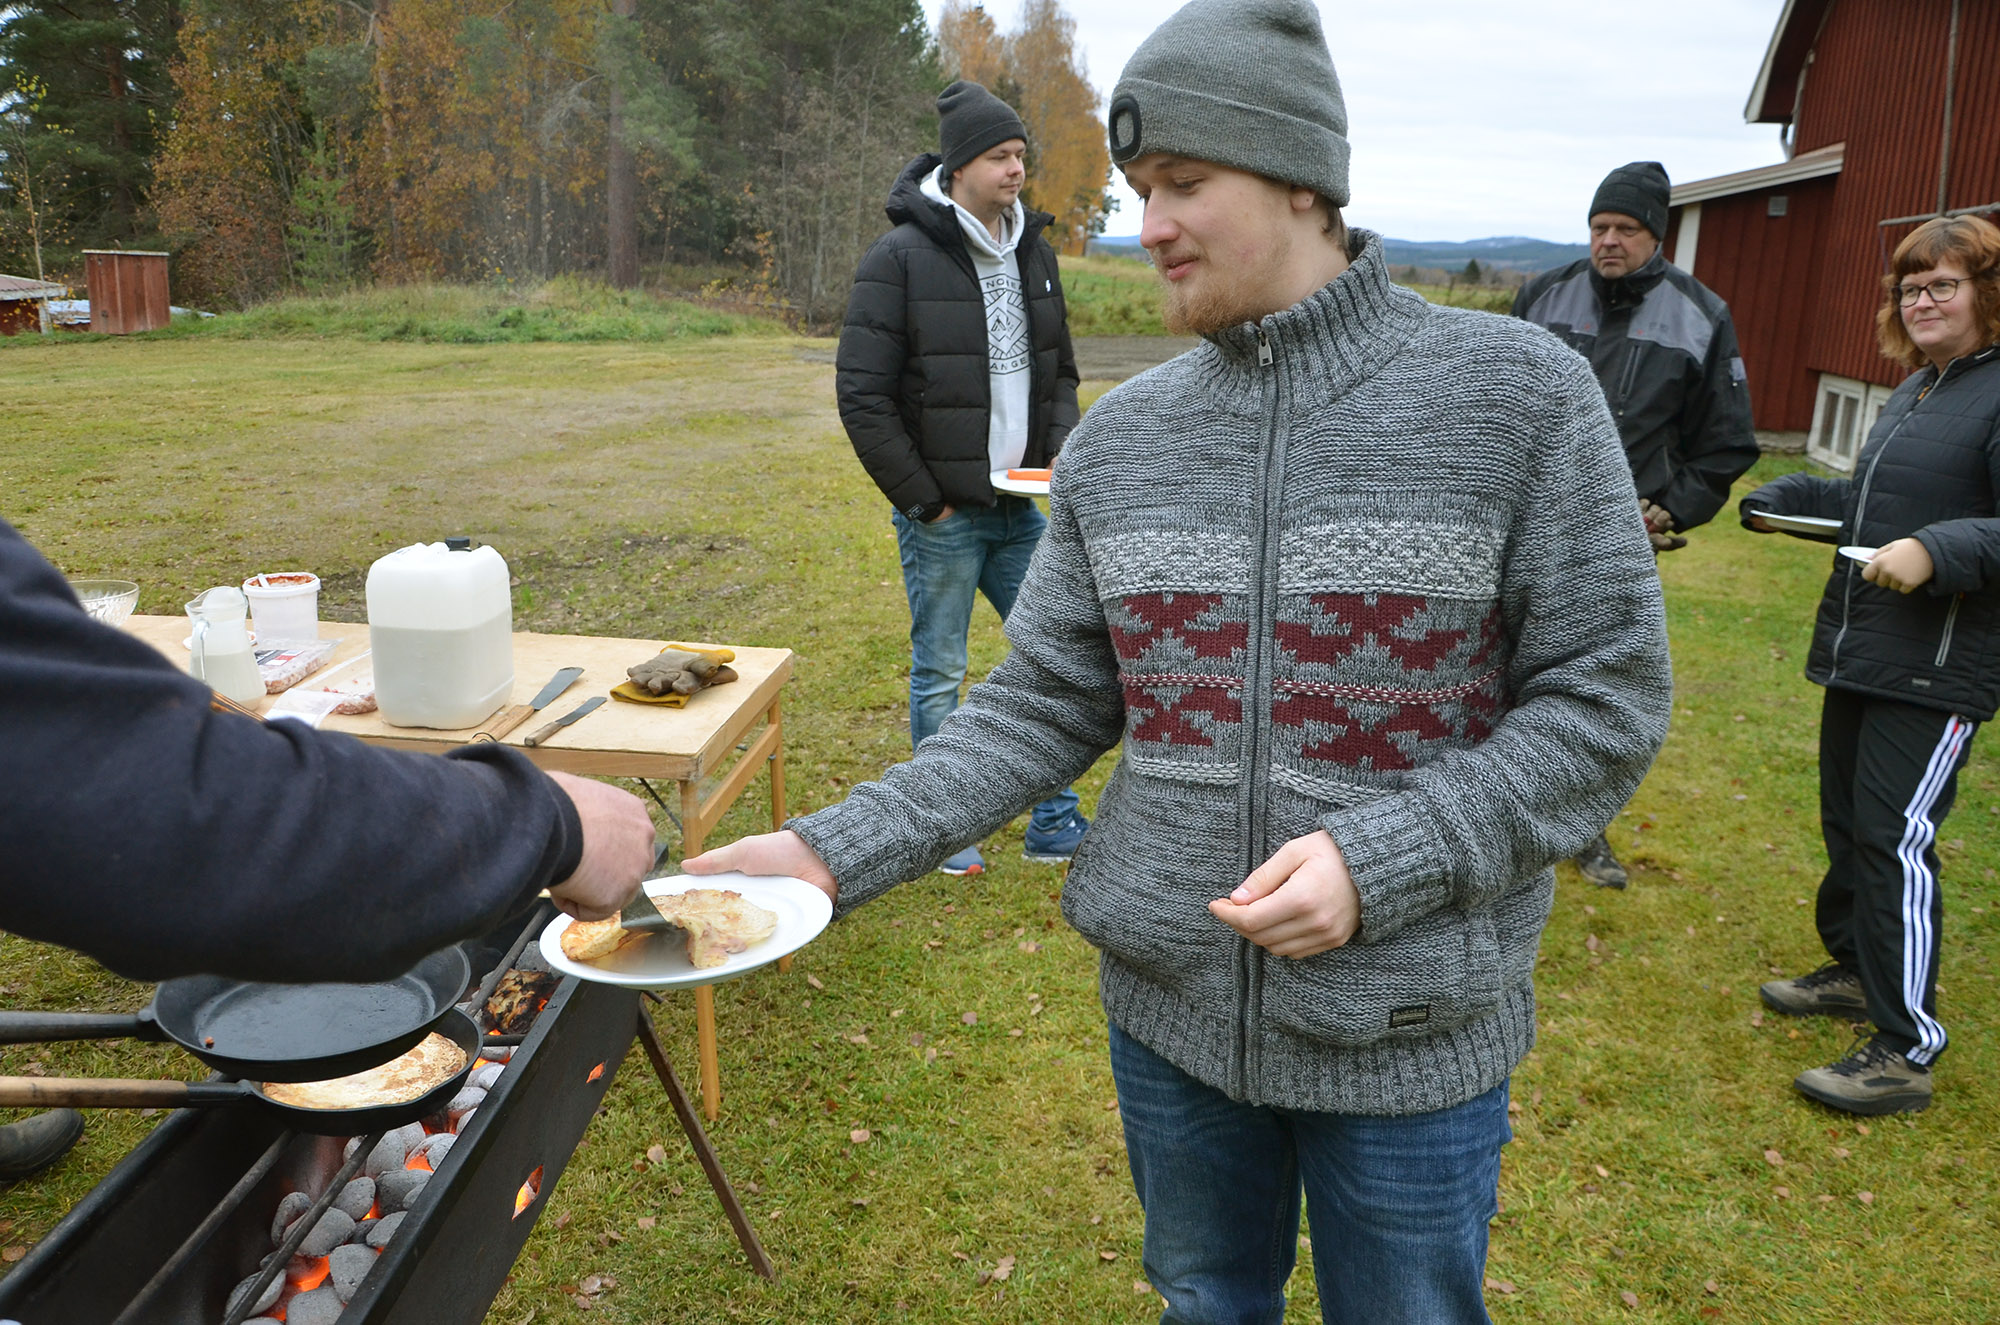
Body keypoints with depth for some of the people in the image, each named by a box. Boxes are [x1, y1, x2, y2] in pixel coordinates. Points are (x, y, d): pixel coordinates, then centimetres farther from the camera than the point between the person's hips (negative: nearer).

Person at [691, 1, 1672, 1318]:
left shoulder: (1518, 393, -11)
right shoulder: (1123, 435, -1)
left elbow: (1606, 700, -10)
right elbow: (1043, 706, 0)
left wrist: (1378, 863, -23)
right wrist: (838, 851, -10)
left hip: (1411, 1036, -2)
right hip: (1169, 1012, 3)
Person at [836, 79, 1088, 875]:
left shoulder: (1033, 253, 9)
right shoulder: (900, 258, -11)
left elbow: (1059, 372, 19)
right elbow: (863, 397, -13)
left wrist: (1063, 448, 1)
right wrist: (923, 501, -12)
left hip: (1020, 509, 6)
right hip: (940, 518, -6)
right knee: (940, 673, 6)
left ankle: (1055, 824, 22)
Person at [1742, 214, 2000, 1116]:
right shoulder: (1916, 390, 16)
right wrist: (1790, 499, 14)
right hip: (1858, 653, 9)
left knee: (1896, 839, -9)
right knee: (1847, 822, 17)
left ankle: (1907, 1048, 1)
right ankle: (1856, 973, 36)